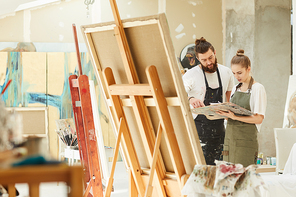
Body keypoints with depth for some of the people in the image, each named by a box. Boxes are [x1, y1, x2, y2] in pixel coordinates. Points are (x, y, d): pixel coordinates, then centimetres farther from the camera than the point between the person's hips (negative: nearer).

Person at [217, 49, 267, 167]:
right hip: (230, 137, 6)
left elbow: (259, 118, -12)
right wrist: (225, 113, -3)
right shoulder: (235, 89, 16)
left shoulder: (258, 89, -4)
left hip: (246, 139, -6)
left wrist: (235, 117, -21)